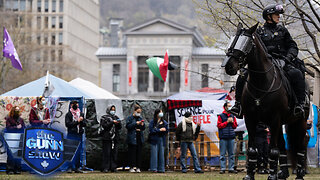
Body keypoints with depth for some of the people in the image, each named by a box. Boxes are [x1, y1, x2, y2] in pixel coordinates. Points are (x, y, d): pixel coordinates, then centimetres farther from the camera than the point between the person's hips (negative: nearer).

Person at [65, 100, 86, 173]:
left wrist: (81, 121, -11)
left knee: (78, 151, 4)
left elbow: (84, 124, 10)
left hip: (79, 134, 4)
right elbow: (67, 124, -9)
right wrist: (77, 121, -13)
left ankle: (77, 167, 9)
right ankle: (70, 167, -7)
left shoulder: (81, 114, 15)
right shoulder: (68, 114, 3)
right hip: (71, 134, -4)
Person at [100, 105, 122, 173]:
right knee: (107, 153, -7)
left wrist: (118, 123, -8)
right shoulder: (104, 117, 6)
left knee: (114, 153, 2)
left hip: (115, 137, 5)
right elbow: (104, 126, -9)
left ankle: (113, 167, 6)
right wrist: (112, 122, -16)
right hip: (107, 138, -5)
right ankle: (105, 168, -6)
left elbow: (120, 127, 13)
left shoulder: (116, 117, 19)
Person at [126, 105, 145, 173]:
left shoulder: (140, 118, 15)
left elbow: (144, 128, 16)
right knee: (132, 153, -5)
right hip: (132, 138, -5)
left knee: (139, 153, 4)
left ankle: (138, 167, 7)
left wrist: (142, 125, -6)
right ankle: (131, 167, -1)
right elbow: (128, 126, -11)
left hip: (140, 139, 5)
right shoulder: (130, 118, 0)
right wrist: (136, 123, -16)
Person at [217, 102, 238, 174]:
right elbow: (219, 125, -5)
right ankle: (222, 168, -2)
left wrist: (232, 122, -2)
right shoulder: (221, 116, 2)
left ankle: (231, 168, 6)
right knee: (222, 154, -3)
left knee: (231, 154, 3)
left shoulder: (232, 116, 15)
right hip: (223, 138, -4)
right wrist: (227, 122, -9)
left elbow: (235, 126, 17)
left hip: (231, 137, 4)